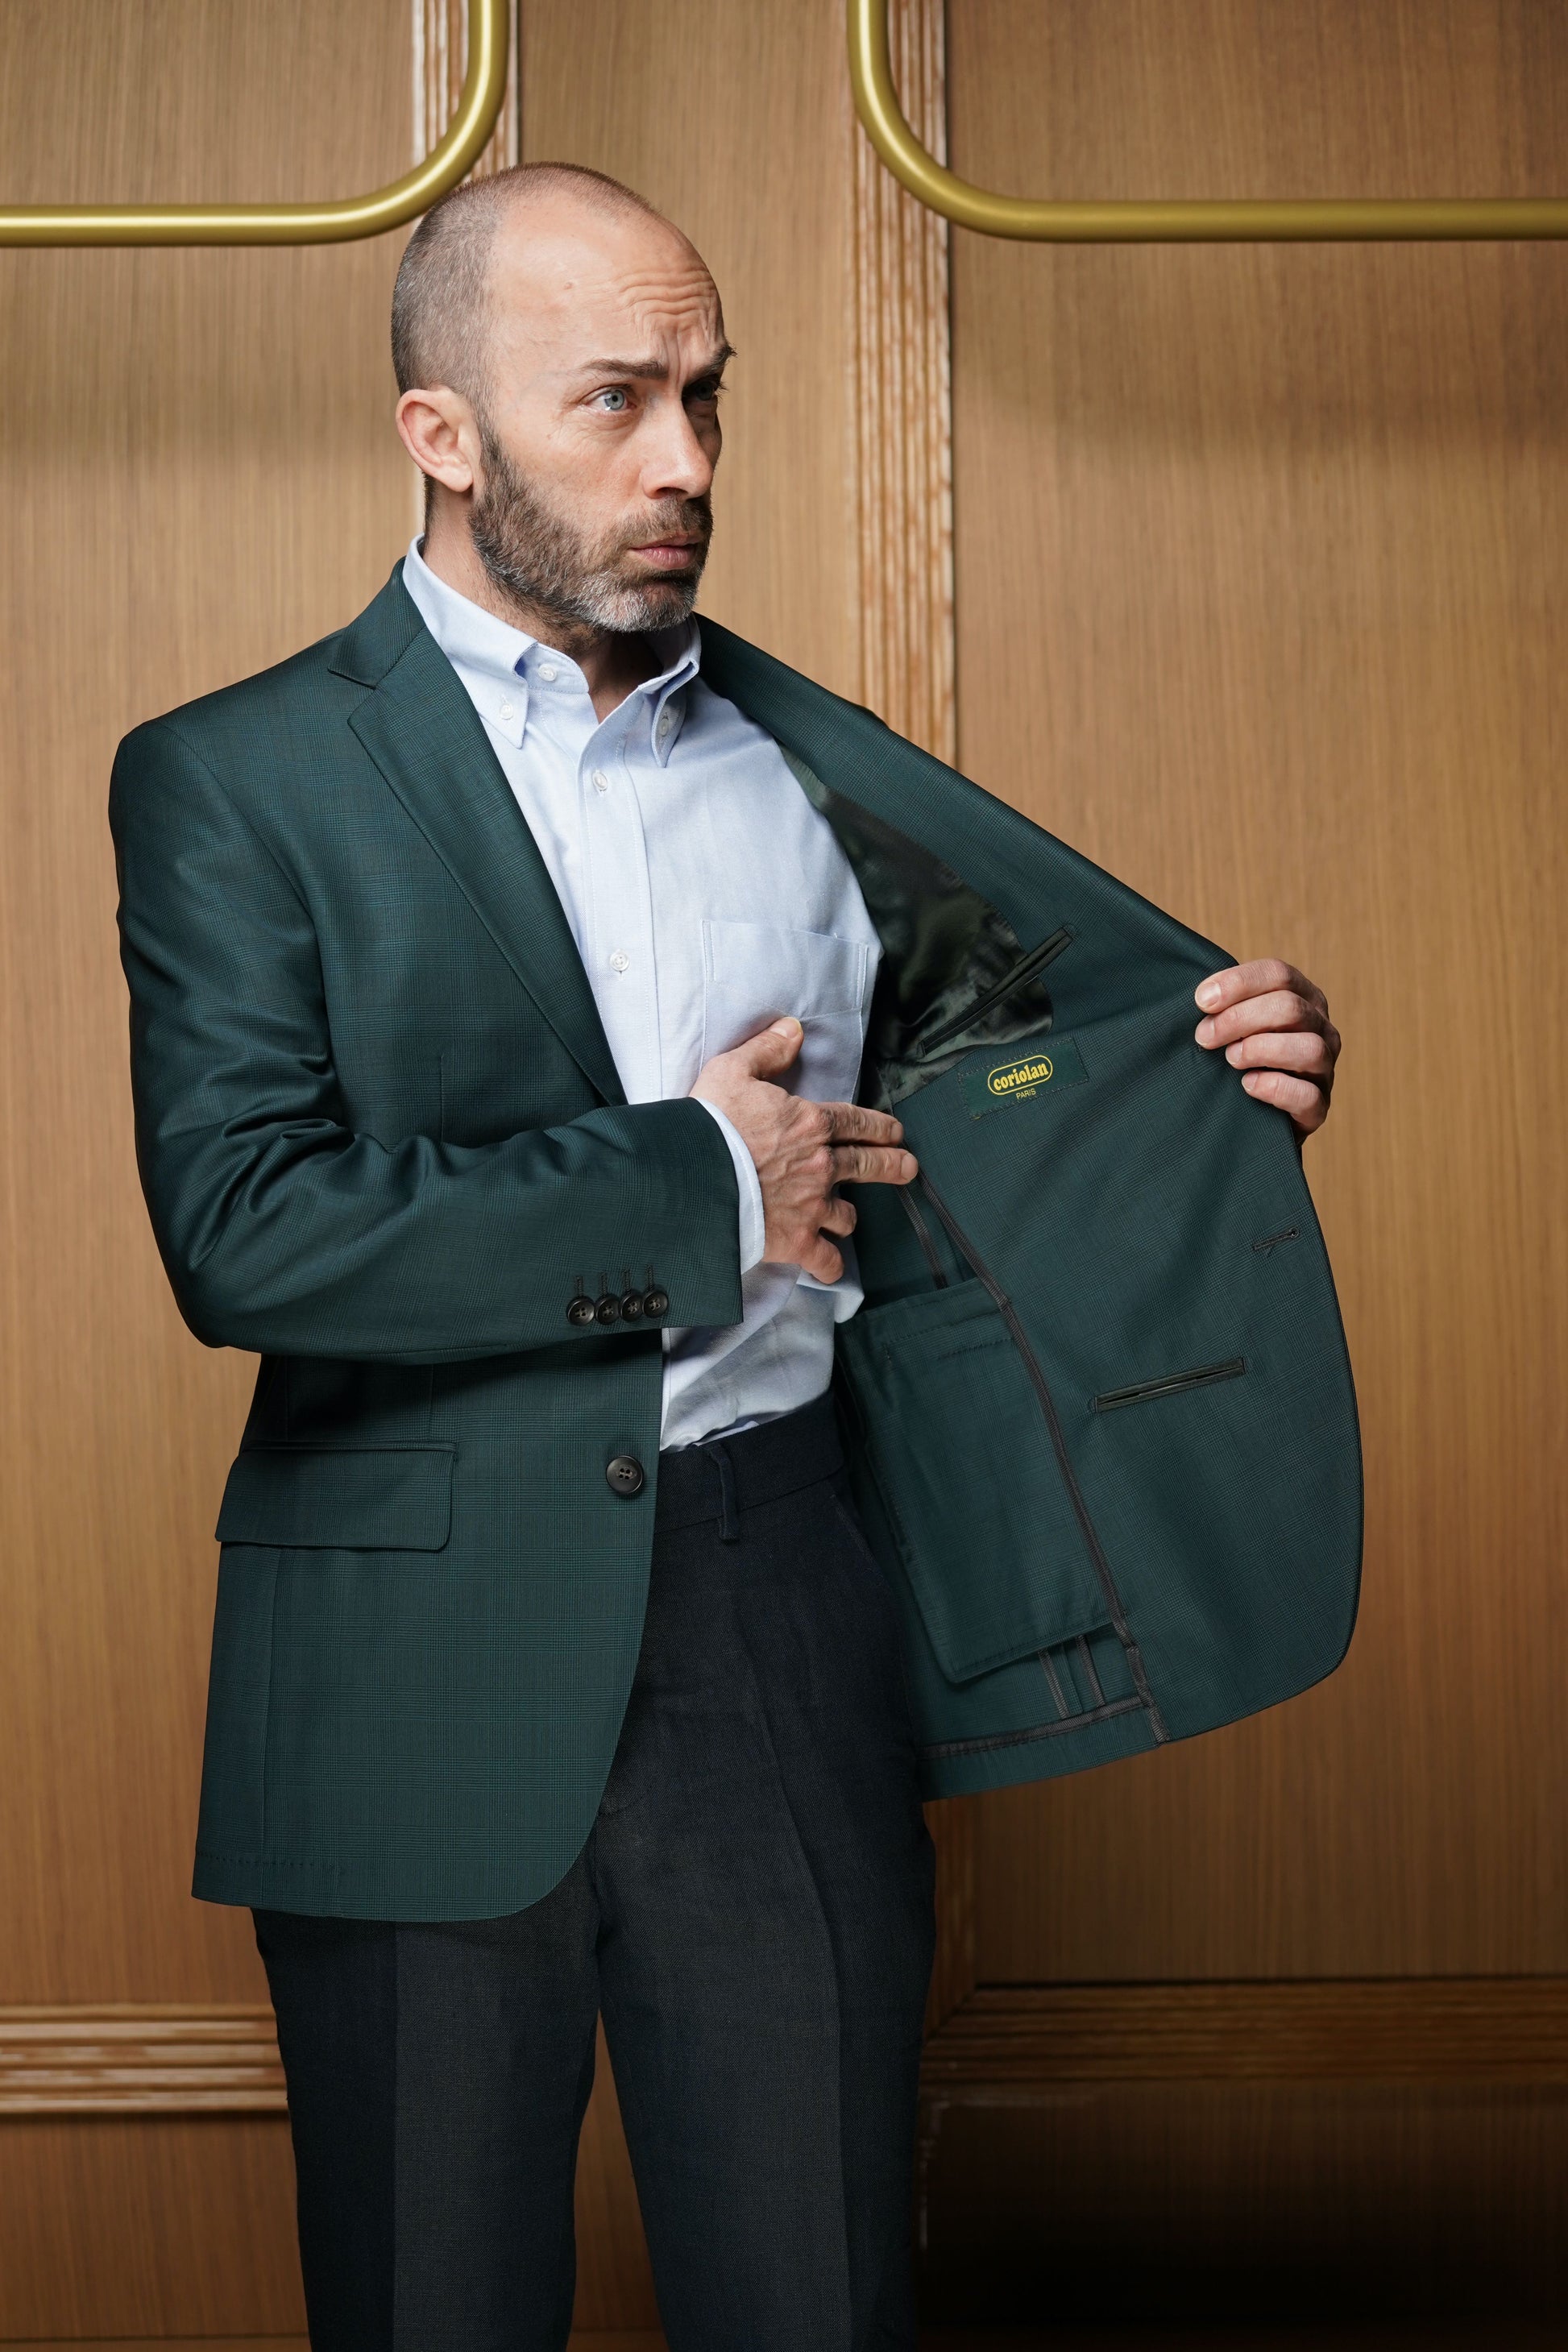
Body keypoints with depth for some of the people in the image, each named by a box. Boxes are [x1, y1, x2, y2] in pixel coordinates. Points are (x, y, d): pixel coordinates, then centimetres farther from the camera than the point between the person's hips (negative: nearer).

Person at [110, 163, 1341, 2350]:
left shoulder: (800, 762, 12)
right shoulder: (235, 779, -2)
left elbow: (910, 1135, 21)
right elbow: (244, 1229, -15)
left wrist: (1215, 1083, 2)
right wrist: (695, 1189, -13)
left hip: (782, 1636, 3)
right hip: (419, 1668, -3)